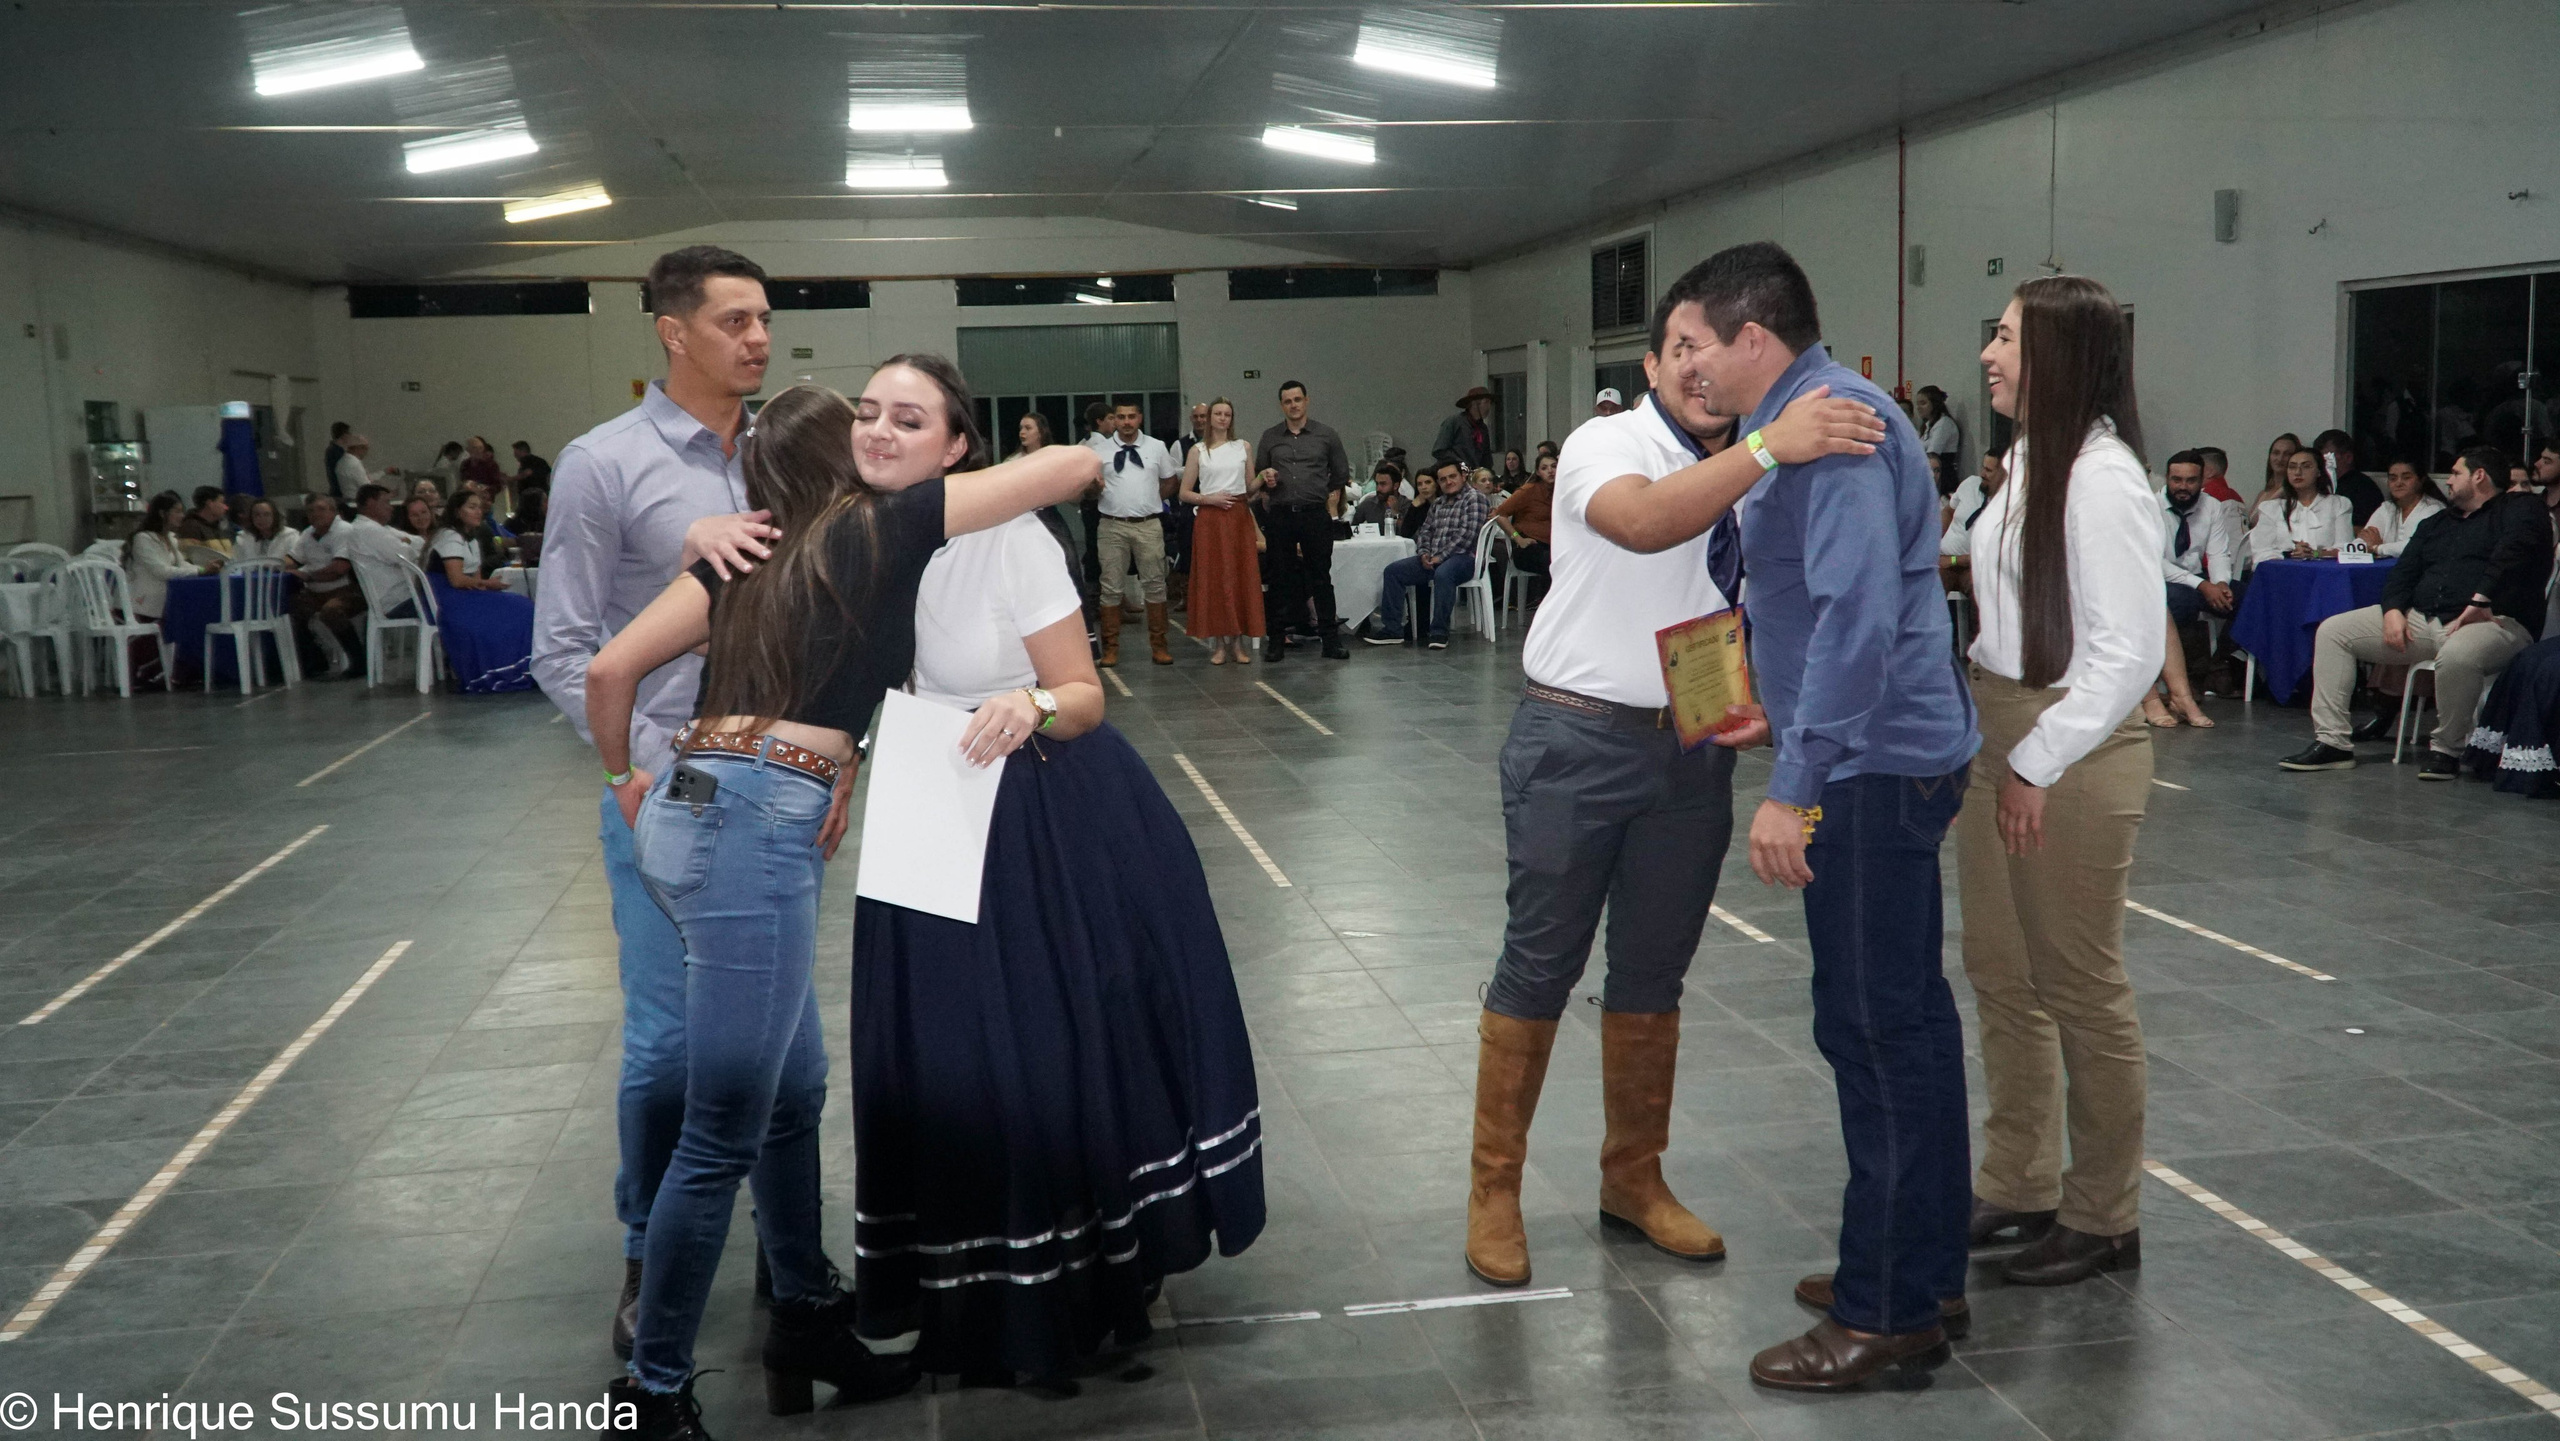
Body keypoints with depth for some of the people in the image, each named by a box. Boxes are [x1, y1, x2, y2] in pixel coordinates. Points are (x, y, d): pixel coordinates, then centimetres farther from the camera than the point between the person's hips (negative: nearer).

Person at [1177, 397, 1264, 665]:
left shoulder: (1243, 447, 11)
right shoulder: (1198, 451, 5)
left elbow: (1250, 488, 12)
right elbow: (1184, 493, 4)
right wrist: (1208, 498, -11)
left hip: (1239, 517, 2)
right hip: (1210, 519, -2)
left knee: (1242, 579, 0)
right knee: (1212, 580, -3)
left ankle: (1238, 643, 6)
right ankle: (1218, 644, 3)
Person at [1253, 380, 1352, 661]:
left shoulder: (1325, 435, 6)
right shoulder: (1269, 438, 10)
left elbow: (1341, 474, 13)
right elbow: (1258, 477, 15)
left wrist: (1329, 503, 10)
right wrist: (1265, 480, -6)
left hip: (1315, 515, -1)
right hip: (1280, 517, 1)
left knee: (1321, 577, 1)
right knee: (1280, 578, 3)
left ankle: (1331, 639, 5)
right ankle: (1277, 640, 9)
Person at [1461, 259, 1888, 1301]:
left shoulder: (1747, 477, 7)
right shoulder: (1607, 445, -10)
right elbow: (1643, 523, -34)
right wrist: (1769, 446, -43)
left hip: (1695, 747, 5)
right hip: (1580, 739, -5)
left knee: (1654, 974, 13)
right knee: (1539, 966, 0)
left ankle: (1633, 1181, 28)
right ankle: (1493, 1188, 13)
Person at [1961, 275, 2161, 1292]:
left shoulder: (2104, 479, -17)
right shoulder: (2029, 462, 10)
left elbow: (2129, 653, -20)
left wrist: (2038, 763, -17)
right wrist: (1993, 739, 11)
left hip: (2074, 750, -9)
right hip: (1998, 731, 9)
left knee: (2079, 988, 3)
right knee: (2001, 975, 16)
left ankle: (2103, 1219, 18)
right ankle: (2018, 1187, 31)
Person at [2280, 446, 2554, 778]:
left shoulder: (2519, 507, 4)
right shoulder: (2436, 524, 27)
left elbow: (2515, 547, -17)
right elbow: (2403, 573, 18)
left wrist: (2480, 600, -27)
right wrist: (2392, 610, -2)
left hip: (2493, 622, -7)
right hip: (2423, 620, 8)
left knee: (2456, 656, -43)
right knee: (2333, 630, -3)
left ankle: (2446, 749, -19)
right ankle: (2332, 741, -9)